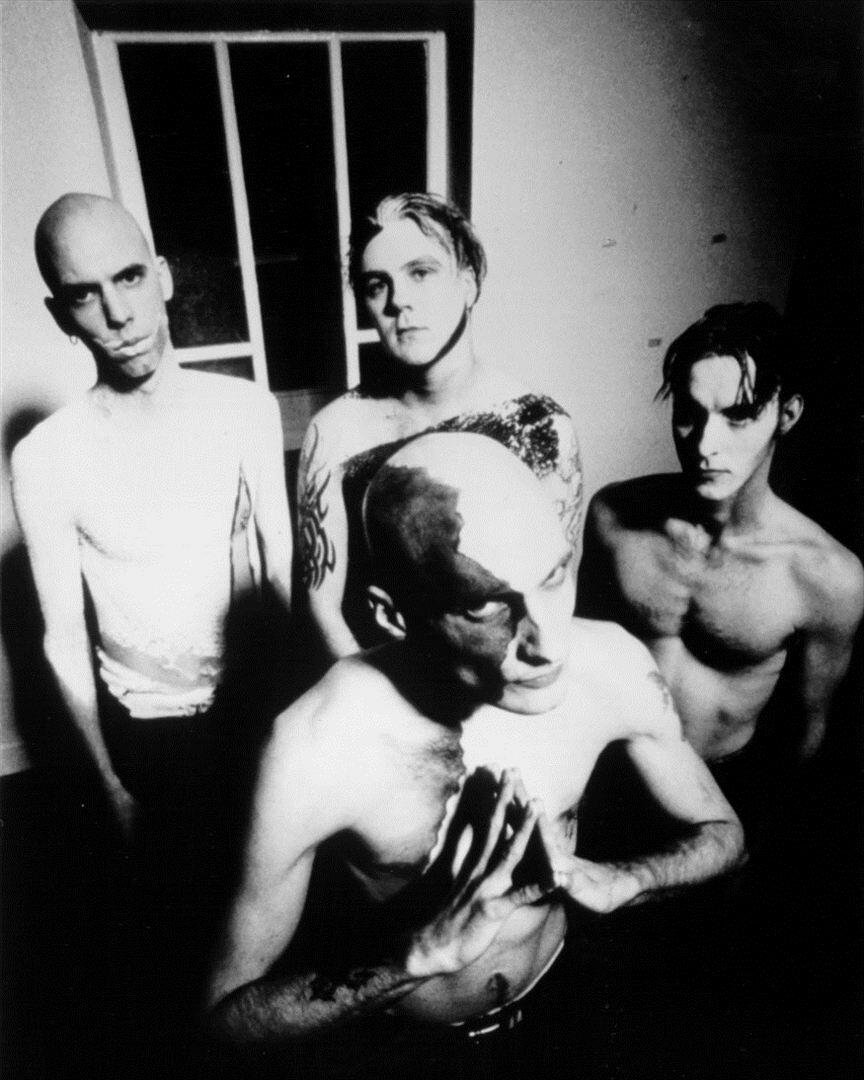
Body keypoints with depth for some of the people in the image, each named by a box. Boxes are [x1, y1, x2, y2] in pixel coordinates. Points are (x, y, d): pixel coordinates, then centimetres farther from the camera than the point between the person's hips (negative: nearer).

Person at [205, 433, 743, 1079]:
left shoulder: (612, 666, -26)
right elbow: (227, 1012, -22)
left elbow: (722, 834, -7)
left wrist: (610, 882, -26)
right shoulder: (316, 750, -35)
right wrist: (422, 953, -36)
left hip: (550, 1000, 3)